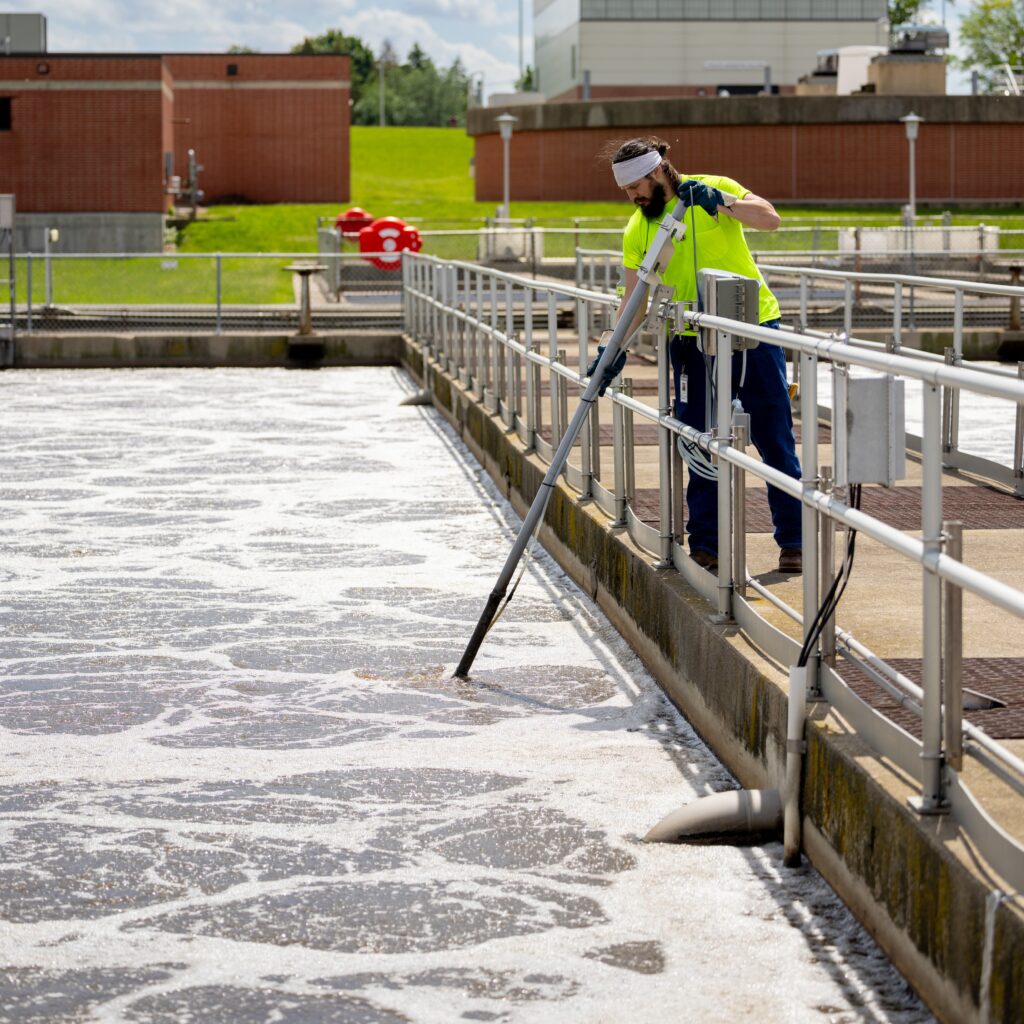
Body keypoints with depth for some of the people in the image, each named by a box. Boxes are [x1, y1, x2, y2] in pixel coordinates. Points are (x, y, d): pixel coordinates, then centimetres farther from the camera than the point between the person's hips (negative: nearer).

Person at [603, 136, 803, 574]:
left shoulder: (716, 189, -5)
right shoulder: (638, 230, 3)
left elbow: (769, 218, -17)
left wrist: (722, 202, -29)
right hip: (694, 343, 3)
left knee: (775, 440, 2)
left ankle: (793, 541, 10)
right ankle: (705, 547, 10)